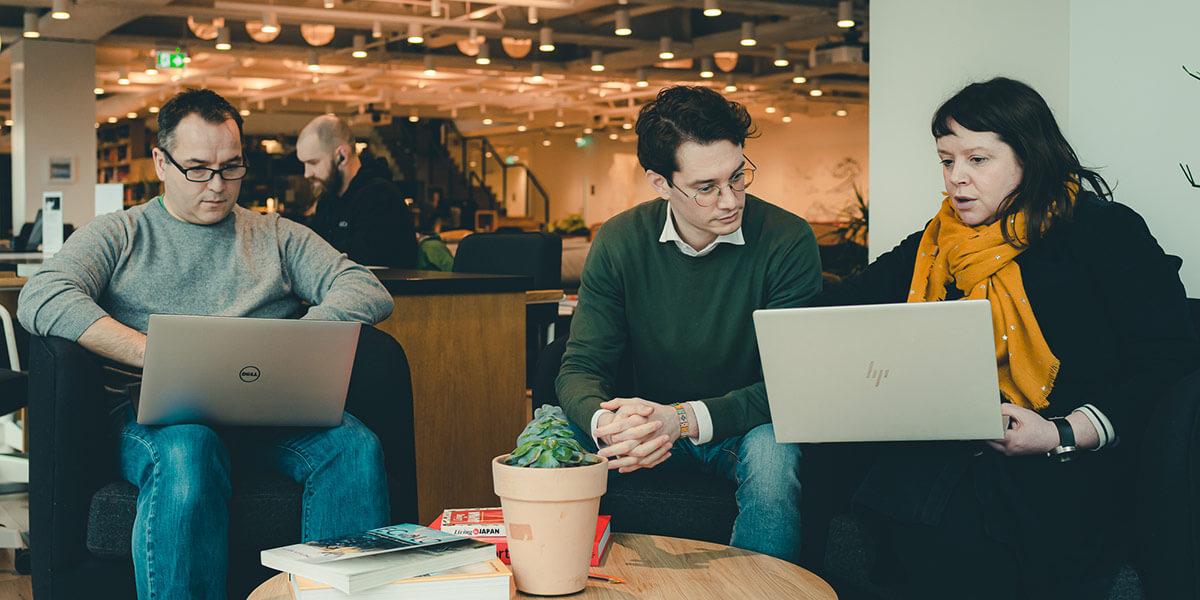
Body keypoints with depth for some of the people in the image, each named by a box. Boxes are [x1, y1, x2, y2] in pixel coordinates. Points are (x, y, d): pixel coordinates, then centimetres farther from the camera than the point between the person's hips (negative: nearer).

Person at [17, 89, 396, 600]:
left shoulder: (277, 237, 23)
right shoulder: (119, 236, 17)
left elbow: (366, 290, 10)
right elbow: (41, 300, -2)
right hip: (158, 413, -2)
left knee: (355, 445, -29)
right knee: (187, 453, -38)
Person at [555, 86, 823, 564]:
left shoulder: (789, 242, -14)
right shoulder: (619, 242, -6)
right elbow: (582, 367, -9)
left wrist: (683, 419, -33)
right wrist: (603, 423, -34)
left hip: (744, 429, -2)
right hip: (651, 426, 2)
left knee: (771, 454, -37)